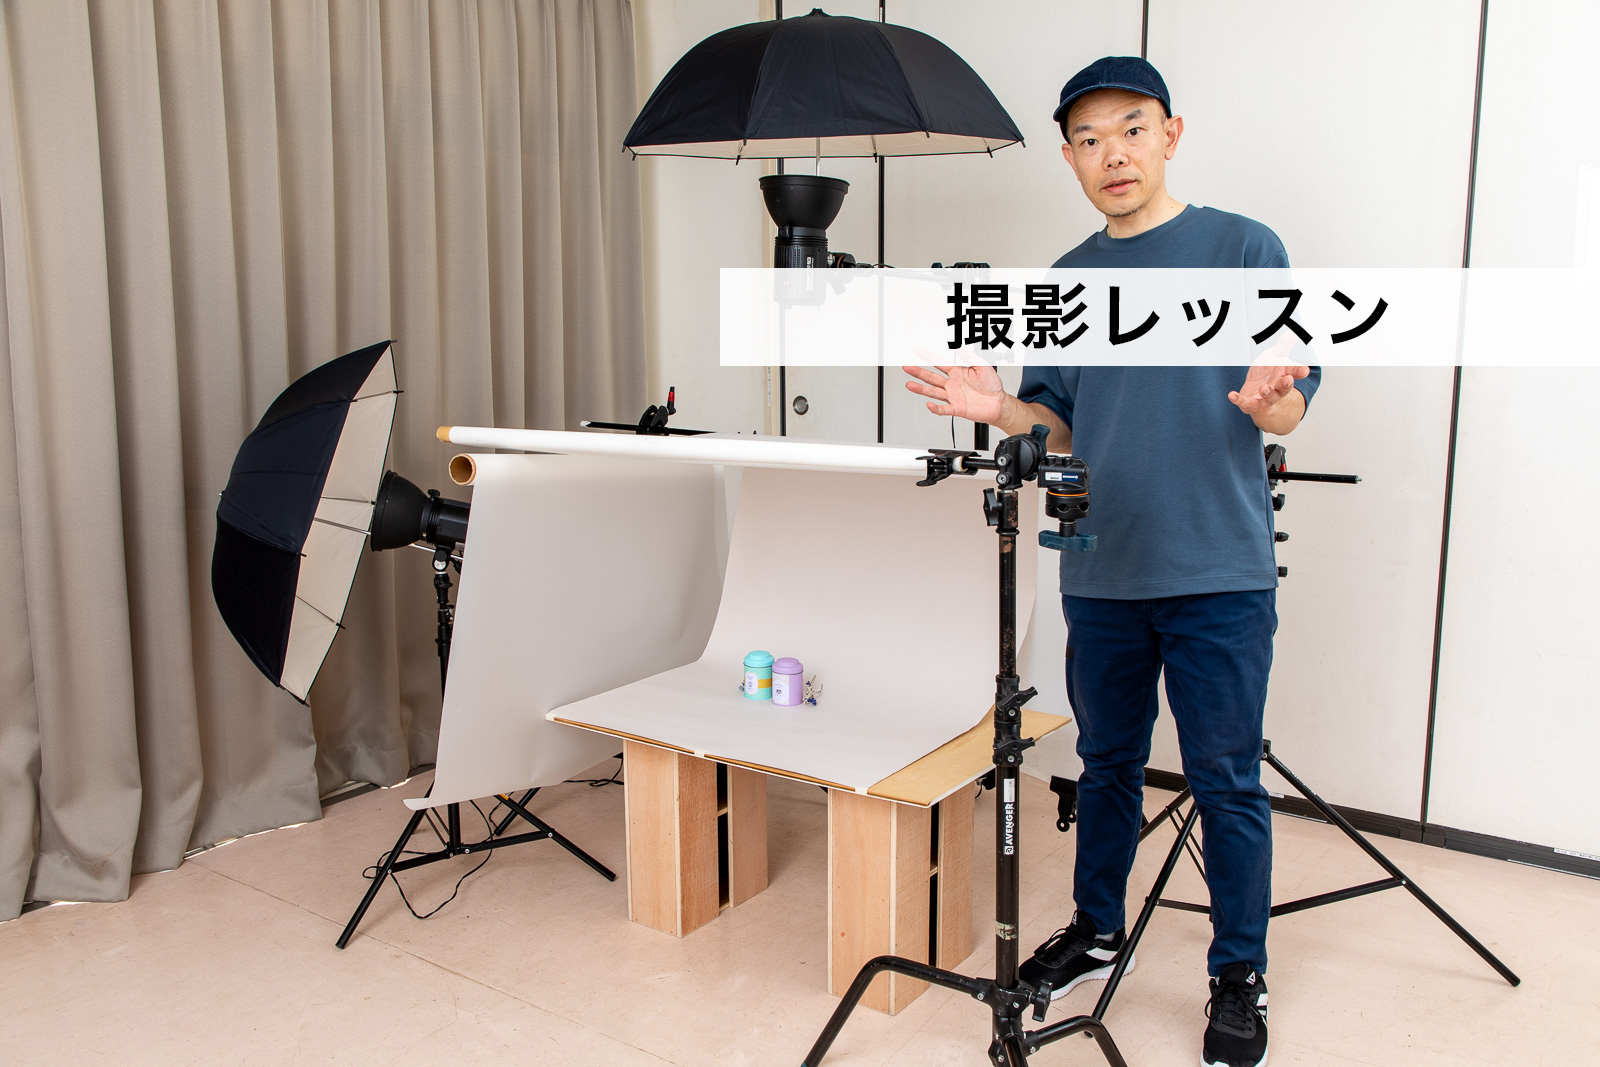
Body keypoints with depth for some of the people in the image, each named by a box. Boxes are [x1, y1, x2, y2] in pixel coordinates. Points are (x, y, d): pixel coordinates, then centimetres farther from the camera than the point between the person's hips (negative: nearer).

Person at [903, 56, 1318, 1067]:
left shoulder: (1244, 247, -1)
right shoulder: (1067, 280, 11)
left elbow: (1292, 405, -4)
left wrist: (1266, 399, -27)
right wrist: (999, 408, -7)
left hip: (1220, 572, -4)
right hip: (1100, 570, 4)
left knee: (1226, 779, 3)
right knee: (1108, 760, 16)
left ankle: (1241, 976, 20)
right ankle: (1096, 931, 33)